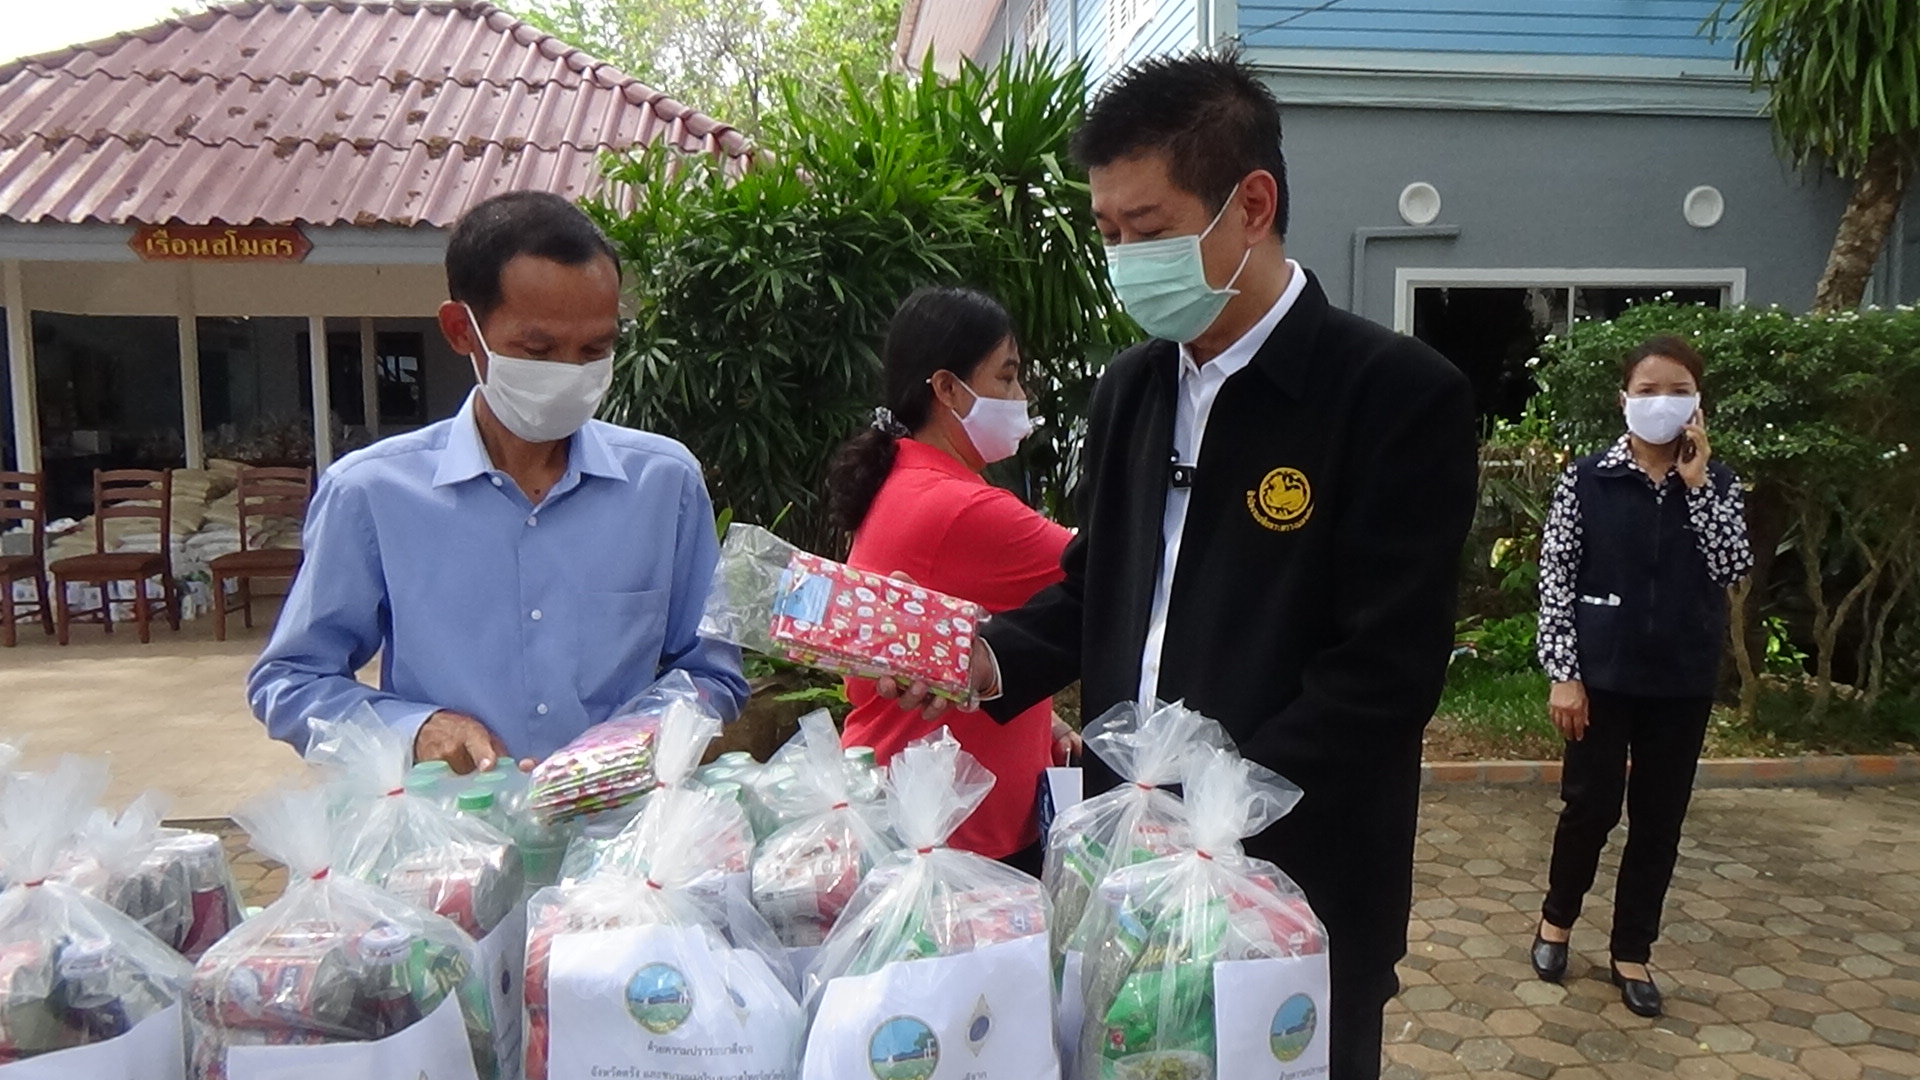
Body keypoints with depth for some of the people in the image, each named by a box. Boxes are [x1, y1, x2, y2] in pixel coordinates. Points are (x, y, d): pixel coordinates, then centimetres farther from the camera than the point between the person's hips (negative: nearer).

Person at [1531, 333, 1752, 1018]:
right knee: (1591, 804, 5)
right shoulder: (1588, 479, -5)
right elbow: (1555, 577, -6)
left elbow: (1732, 570, -10)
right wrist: (1562, 672, -10)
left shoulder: (1717, 483, 3)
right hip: (1603, 674, -2)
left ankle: (1632, 952, 24)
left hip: (1682, 680, 3)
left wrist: (1697, 482, -13)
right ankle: (1558, 916, 30)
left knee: (1660, 818, 9)